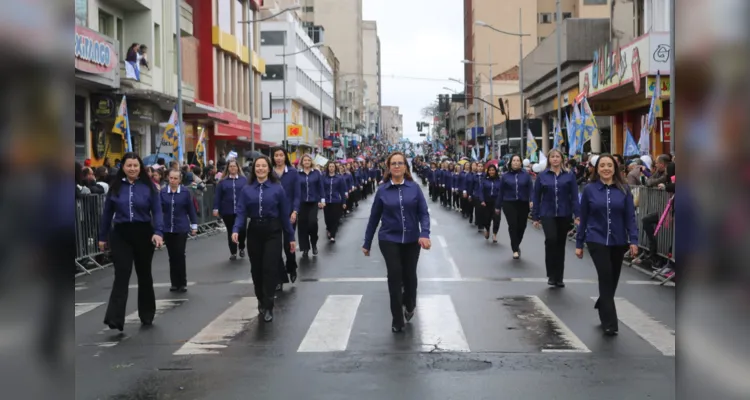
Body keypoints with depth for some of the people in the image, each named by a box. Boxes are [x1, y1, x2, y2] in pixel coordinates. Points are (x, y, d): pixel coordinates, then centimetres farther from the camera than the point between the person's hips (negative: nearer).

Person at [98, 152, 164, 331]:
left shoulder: (148, 186, -1)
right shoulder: (115, 187, 3)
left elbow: (157, 211, -6)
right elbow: (107, 213, 8)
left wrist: (158, 232, -21)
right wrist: (102, 236, 10)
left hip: (143, 234, 0)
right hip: (121, 235, 0)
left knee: (144, 275, 13)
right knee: (121, 275, -10)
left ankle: (147, 315, 28)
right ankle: (115, 319, -16)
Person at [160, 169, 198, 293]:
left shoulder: (185, 192, -5)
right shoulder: (163, 192, -2)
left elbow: (191, 209, 1)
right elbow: (160, 209, -2)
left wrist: (194, 225, 4)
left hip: (181, 228, -2)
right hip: (167, 228, 2)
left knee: (180, 255, -3)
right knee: (172, 256, 8)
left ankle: (182, 283, 6)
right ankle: (175, 283, 17)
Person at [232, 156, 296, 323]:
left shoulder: (277, 188, -4)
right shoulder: (246, 190, 2)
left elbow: (285, 214, -1)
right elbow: (241, 212, -4)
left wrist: (291, 237, 1)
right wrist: (236, 230, -21)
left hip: (272, 231, -2)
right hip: (254, 231, 3)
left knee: (270, 268, -8)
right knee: (256, 269, 10)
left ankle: (268, 307, -4)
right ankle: (261, 301, 30)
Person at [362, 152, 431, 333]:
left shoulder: (414, 188, -3)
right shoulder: (382, 191, -2)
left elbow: (423, 213, -6)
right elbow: (374, 217, 4)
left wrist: (425, 234, -22)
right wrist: (367, 243, 7)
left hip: (411, 240, 1)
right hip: (389, 240, -1)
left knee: (409, 275, 11)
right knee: (395, 275, -8)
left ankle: (409, 306, 42)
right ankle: (397, 319, 5)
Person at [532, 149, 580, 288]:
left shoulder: (569, 176, 2)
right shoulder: (542, 176, 2)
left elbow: (574, 197, -1)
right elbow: (536, 197, 5)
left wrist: (577, 215, -9)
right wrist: (535, 217, 3)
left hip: (564, 215, 1)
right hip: (547, 214, -1)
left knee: (560, 245, 8)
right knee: (551, 239, -21)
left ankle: (559, 277, 18)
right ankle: (551, 274, -8)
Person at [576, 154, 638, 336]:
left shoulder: (624, 190, -1)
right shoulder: (589, 189, -3)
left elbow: (630, 217, -1)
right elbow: (583, 218, 1)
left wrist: (633, 240, -11)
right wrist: (579, 243, 3)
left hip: (618, 242, 2)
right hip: (597, 241, -2)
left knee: (613, 280, 14)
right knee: (606, 278, -10)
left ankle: (602, 307, 40)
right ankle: (609, 323, -5)